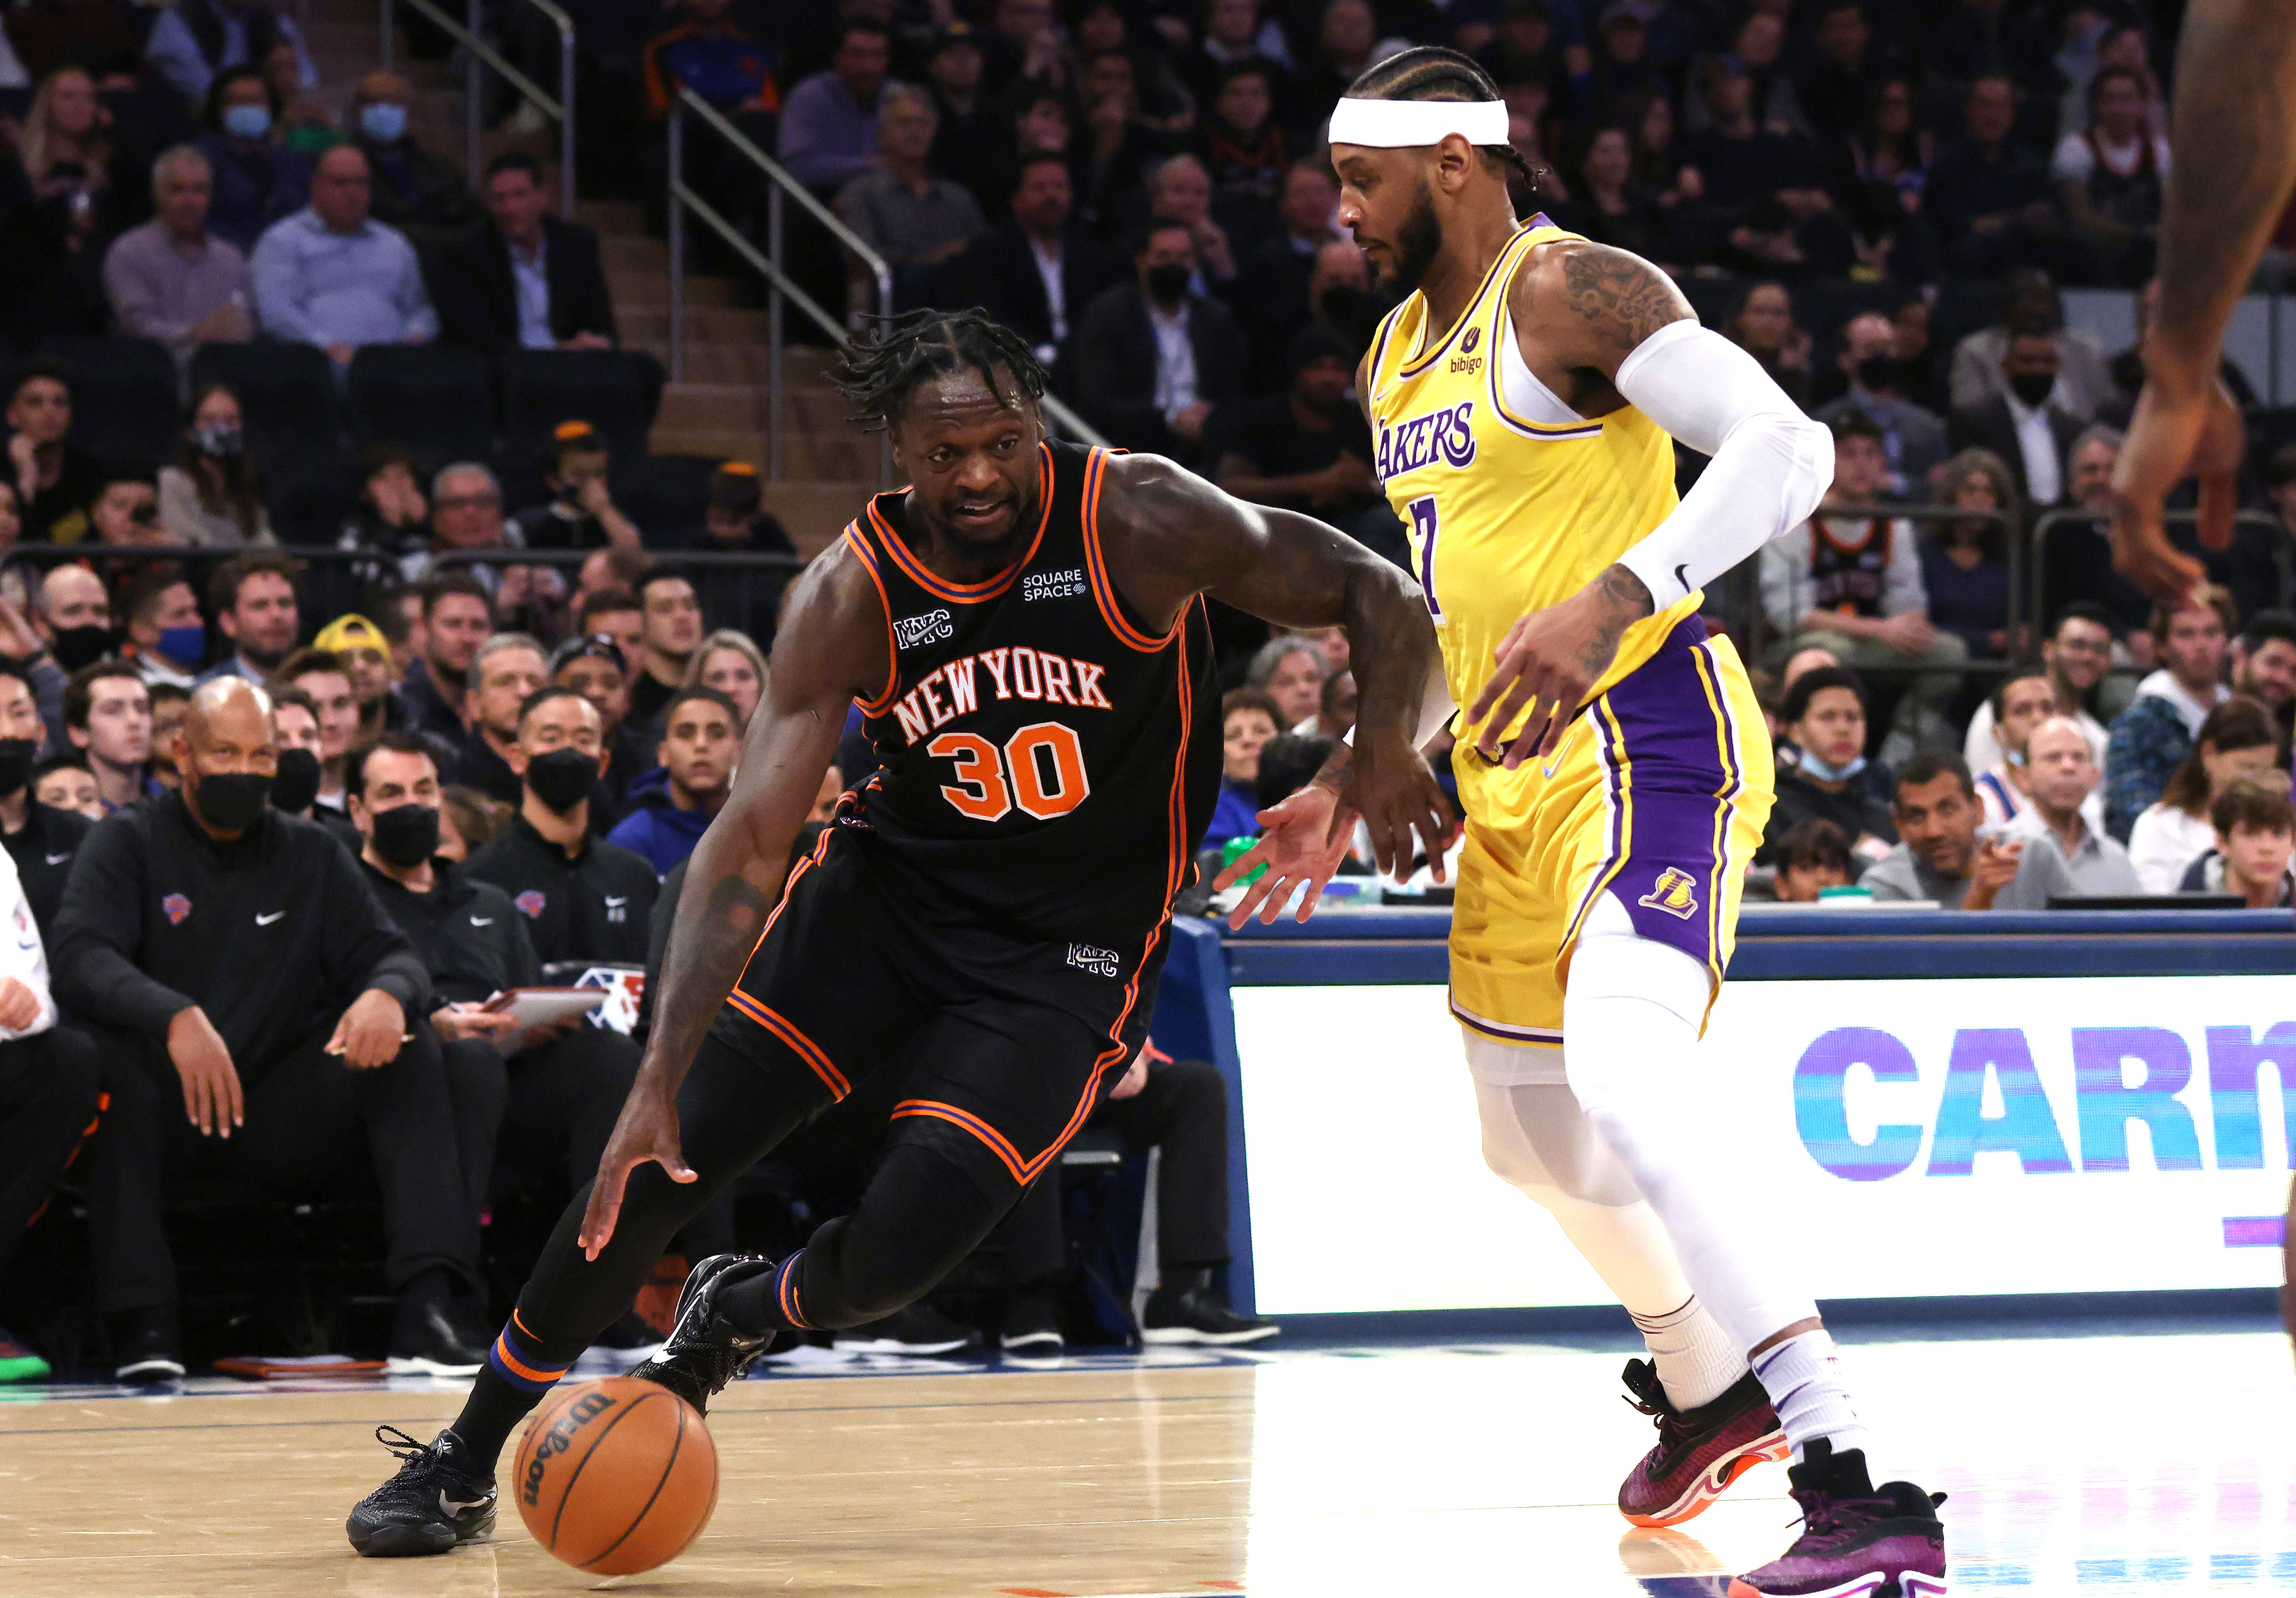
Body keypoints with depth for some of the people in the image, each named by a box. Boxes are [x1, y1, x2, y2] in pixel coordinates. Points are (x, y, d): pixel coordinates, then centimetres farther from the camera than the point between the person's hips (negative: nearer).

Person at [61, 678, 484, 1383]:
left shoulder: (313, 856, 15)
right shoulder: (127, 846, 3)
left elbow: (388, 953, 6)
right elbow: (80, 959, -15)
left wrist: (387, 993, -22)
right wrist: (175, 1018, -35)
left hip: (280, 1124, 3)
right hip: (166, 1114, -3)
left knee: (405, 1047, -18)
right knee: (109, 1055, -34)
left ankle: (427, 1306, -31)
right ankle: (141, 1318, -38)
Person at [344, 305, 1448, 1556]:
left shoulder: (1141, 525, -18)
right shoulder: (853, 597, -14)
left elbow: (1376, 596, -8)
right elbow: (749, 845, -18)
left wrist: (1384, 742, -29)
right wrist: (659, 1078, -28)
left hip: (1068, 947, -2)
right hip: (890, 882, 2)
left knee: (902, 1248, -17)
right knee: (660, 1151, -9)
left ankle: (745, 1311, 22)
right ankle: (466, 1457, 7)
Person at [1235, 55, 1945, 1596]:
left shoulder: (1573, 292, -12)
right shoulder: (1401, 353, 17)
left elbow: (1788, 449, -24)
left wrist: (1612, 600, -35)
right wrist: (1353, 790, 25)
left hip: (1646, 735, -10)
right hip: (1517, 773, 10)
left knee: (1616, 1104, -28)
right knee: (1531, 1134, 22)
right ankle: (1708, 1388, 47)